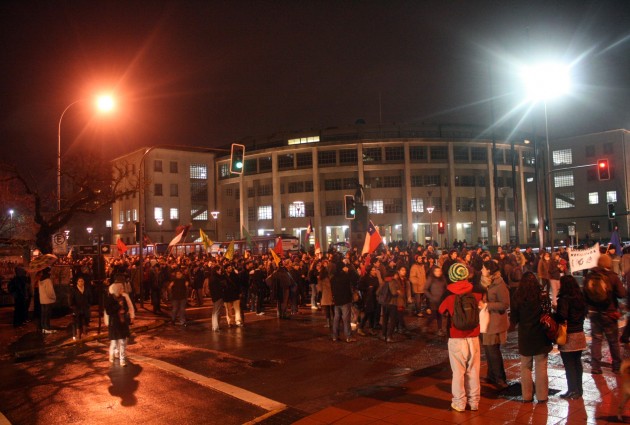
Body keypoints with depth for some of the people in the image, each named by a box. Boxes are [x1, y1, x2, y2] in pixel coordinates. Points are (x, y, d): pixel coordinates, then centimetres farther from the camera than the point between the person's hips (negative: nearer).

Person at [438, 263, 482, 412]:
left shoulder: (450, 299, -12)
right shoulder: (475, 296, -6)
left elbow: (440, 311, 3)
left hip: (456, 340, -2)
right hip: (473, 338, 2)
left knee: (458, 372, 7)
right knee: (473, 371, 13)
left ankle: (459, 403, 15)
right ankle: (474, 401, 21)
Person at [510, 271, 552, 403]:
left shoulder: (518, 297, -9)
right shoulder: (542, 296, -10)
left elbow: (513, 319, -3)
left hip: (525, 337, 0)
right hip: (541, 336, 0)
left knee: (526, 367, 12)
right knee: (541, 367, 9)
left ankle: (527, 396, 17)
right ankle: (542, 396, 14)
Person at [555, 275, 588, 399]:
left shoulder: (564, 299, -18)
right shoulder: (581, 297, 4)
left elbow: (562, 316, -25)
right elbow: (585, 312, 14)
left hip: (568, 336, -7)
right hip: (579, 334, 7)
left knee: (569, 365, 3)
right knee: (577, 362, 16)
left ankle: (573, 390, 9)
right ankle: (578, 389, 24)